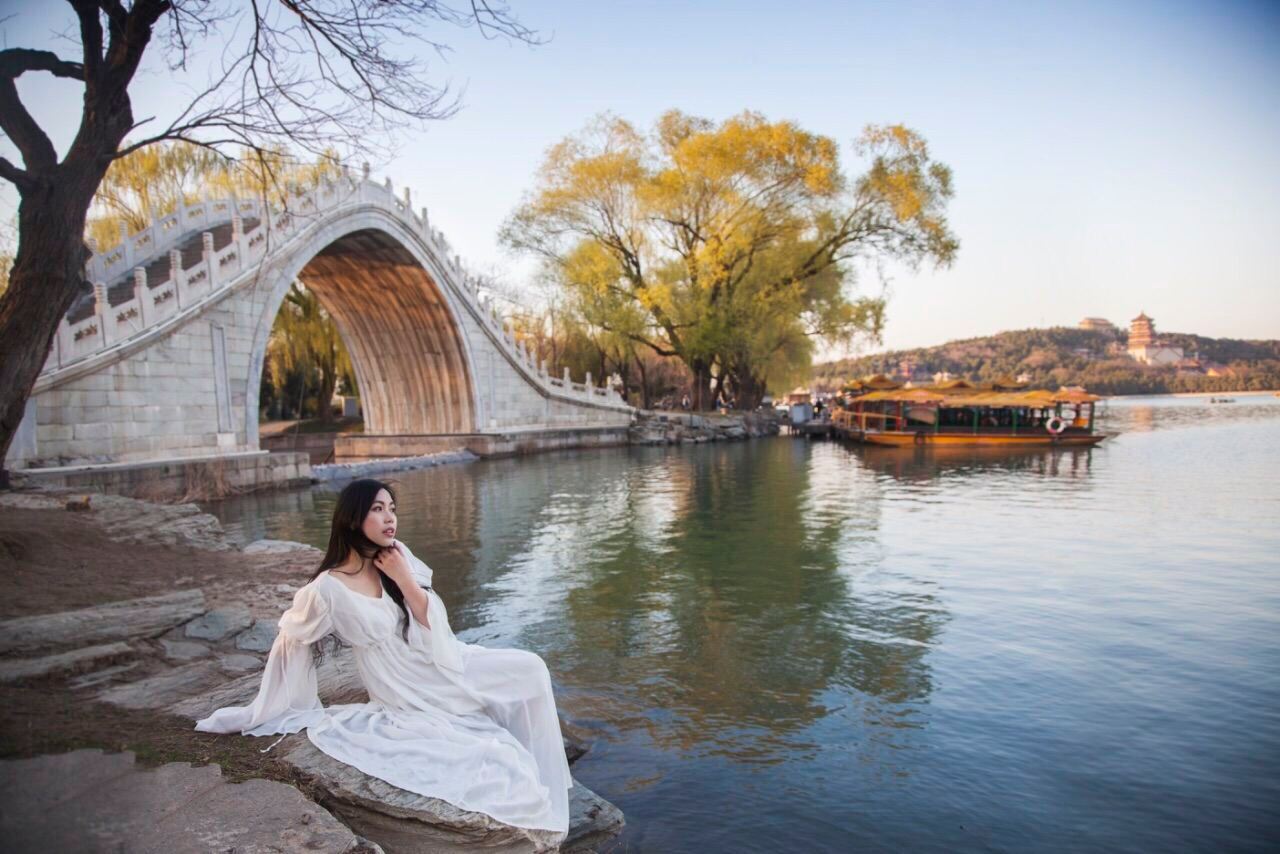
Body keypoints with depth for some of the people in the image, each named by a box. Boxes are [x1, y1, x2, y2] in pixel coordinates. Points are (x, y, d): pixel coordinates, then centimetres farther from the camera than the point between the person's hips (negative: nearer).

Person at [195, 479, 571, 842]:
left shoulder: (397, 556, -4)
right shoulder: (328, 590, -19)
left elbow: (435, 624, -5)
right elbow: (291, 645, -4)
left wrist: (404, 579, -19)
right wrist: (264, 710, 5)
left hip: (446, 668, 6)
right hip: (410, 701, -5)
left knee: (529, 670, -9)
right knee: (489, 757, -18)